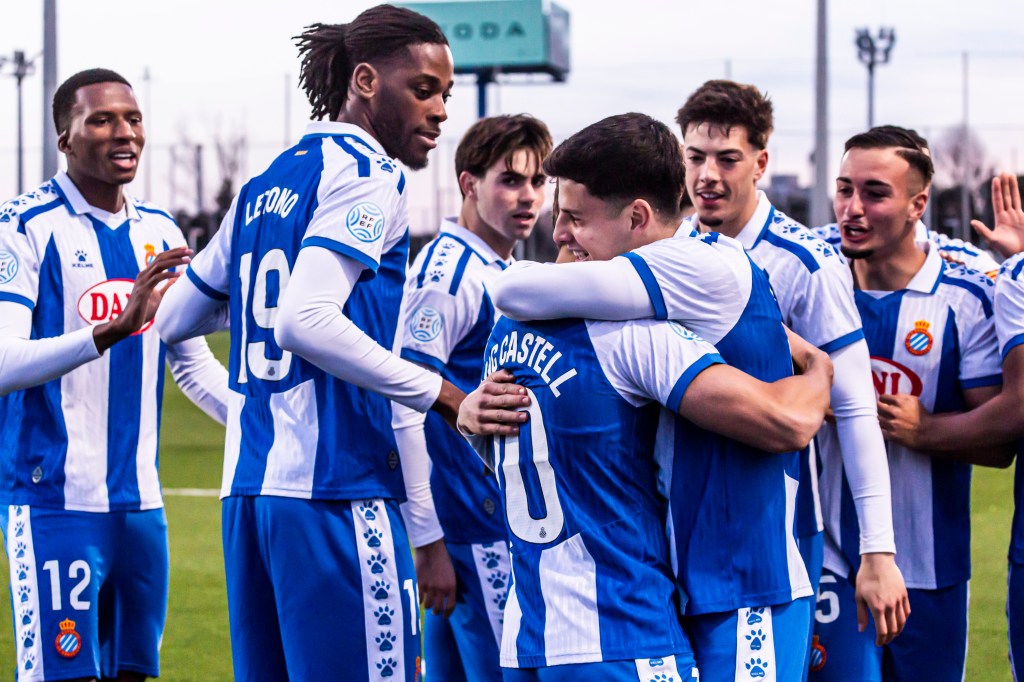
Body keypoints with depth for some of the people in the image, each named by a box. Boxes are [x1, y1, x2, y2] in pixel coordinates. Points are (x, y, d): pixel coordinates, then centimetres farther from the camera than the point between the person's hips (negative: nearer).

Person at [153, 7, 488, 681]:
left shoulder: (263, 186, 18)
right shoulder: (367, 174, -6)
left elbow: (170, 317, 24)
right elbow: (305, 322, -19)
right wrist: (442, 394, -17)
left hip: (249, 486, 9)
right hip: (334, 487, -9)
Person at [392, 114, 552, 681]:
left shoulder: (502, 273, 14)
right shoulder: (447, 272, -15)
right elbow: (402, 410, -19)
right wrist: (427, 542, -19)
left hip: (499, 523, 9)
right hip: (472, 531, -9)